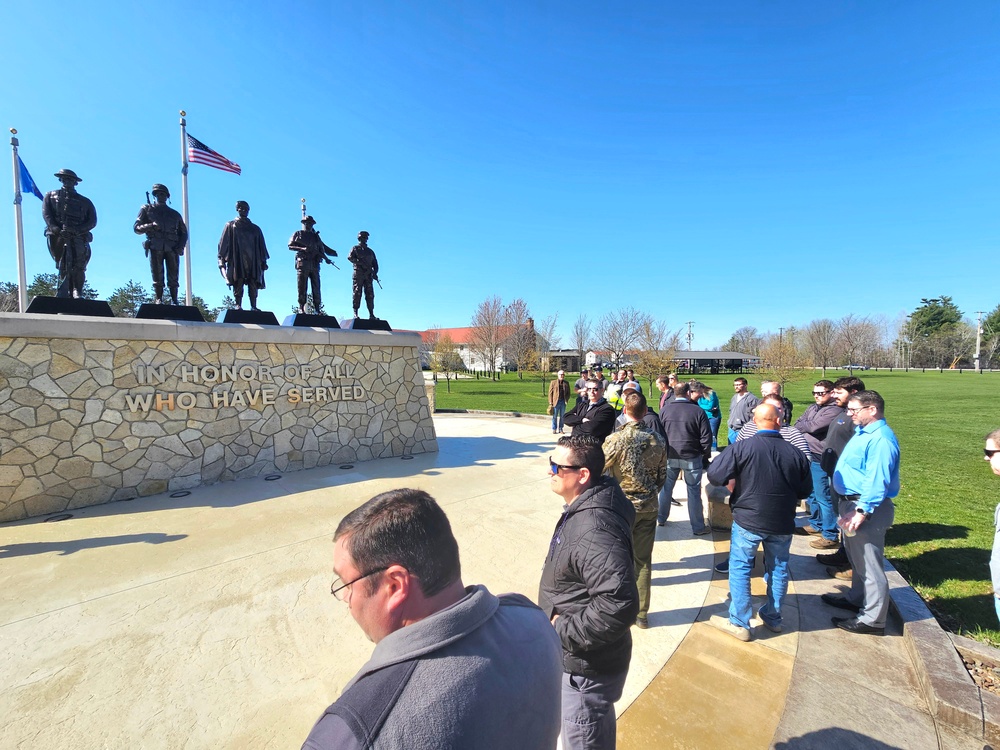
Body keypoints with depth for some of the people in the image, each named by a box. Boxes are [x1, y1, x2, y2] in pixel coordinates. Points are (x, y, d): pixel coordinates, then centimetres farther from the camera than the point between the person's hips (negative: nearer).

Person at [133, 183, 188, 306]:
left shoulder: (175, 214, 23)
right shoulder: (147, 209, 17)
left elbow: (183, 232, 19)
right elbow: (136, 228, 9)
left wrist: (180, 246, 0)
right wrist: (151, 225, -11)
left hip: (172, 248, 1)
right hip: (155, 247, -1)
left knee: (173, 277, -5)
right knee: (157, 276, -7)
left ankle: (174, 300, -4)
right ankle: (158, 300, -8)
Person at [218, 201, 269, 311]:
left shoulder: (255, 229, 21)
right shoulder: (230, 226, 14)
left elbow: (261, 246, 19)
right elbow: (224, 243, 8)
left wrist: (263, 261, 9)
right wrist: (221, 259, -3)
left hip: (253, 261, 2)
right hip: (237, 261, -2)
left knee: (253, 285, -6)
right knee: (238, 284, -11)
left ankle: (254, 307, -7)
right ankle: (238, 306, -14)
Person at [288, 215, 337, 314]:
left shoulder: (315, 236, 22)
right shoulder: (298, 234, 11)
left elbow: (323, 247, 24)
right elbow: (290, 246, 4)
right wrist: (302, 248, -12)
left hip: (314, 264, 4)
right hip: (303, 263, -3)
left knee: (316, 288, -1)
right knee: (302, 287, -6)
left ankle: (317, 309, -1)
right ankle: (301, 308, -5)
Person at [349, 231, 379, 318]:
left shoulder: (370, 251, 25)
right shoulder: (355, 248, 12)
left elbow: (375, 263, 20)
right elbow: (350, 257, -5)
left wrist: (375, 273, 2)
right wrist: (360, 262, -19)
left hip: (368, 275, 4)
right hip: (358, 273, -4)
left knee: (370, 294, -2)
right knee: (357, 293, -9)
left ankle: (371, 314, -3)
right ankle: (355, 313, -9)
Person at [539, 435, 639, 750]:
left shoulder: (593, 531, -34)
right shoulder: (581, 509, -2)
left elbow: (619, 604, -39)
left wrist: (564, 630, -27)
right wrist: (559, 618, 8)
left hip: (585, 667, -9)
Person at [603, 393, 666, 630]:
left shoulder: (616, 439, -19)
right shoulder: (657, 441, -3)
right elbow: (662, 476, 6)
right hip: (648, 508, 4)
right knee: (643, 562, 15)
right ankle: (641, 614, 27)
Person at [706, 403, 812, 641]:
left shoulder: (742, 447, -17)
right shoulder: (795, 453, -7)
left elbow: (714, 474, -19)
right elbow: (806, 490, 4)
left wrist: (734, 484, 3)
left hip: (748, 520, -3)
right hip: (783, 523, 4)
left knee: (740, 569, 9)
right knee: (778, 569, 20)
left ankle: (739, 623, 15)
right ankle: (773, 618, 35)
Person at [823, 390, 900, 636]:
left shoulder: (881, 439, -21)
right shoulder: (863, 431, 11)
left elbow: (877, 481, -27)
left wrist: (862, 512, -28)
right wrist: (850, 506, 19)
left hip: (868, 508, -10)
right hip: (852, 503, 10)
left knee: (870, 564, 2)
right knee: (857, 558, 24)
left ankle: (872, 620, 14)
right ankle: (857, 599, 40)